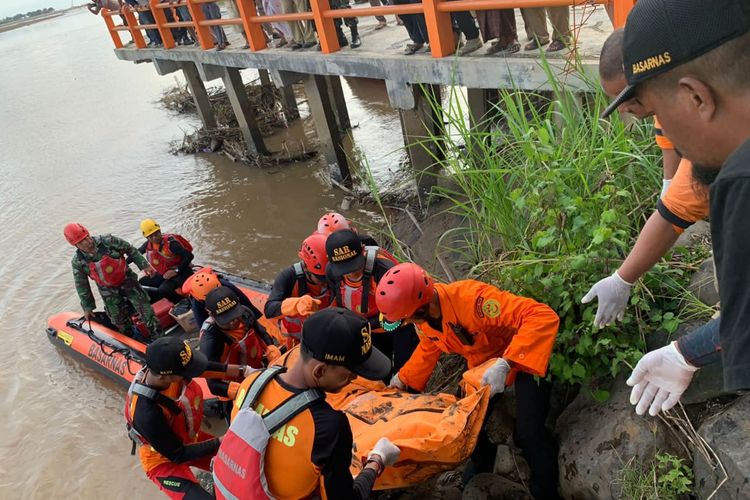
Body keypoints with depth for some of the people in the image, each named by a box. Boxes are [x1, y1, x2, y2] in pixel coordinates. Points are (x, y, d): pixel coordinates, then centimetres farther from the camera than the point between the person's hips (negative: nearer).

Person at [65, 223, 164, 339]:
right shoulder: (78, 262, -14)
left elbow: (129, 249, -7)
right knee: (119, 320, 7)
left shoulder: (108, 241, -22)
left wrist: (144, 265, -6)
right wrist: (87, 307, 3)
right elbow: (81, 286, -3)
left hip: (127, 280, -1)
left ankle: (158, 336, 11)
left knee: (144, 308, -3)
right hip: (108, 291, 2)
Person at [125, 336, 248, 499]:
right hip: (165, 461, -6)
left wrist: (244, 371, -14)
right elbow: (177, 455, -24)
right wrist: (221, 442, -25)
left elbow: (205, 367, -6)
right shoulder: (147, 413, -38)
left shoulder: (164, 367, -25)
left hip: (187, 439, 6)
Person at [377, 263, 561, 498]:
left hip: (526, 356, -6)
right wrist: (400, 382, 0)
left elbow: (544, 317, -46)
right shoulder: (422, 314, -17)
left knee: (527, 432, -18)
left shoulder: (470, 298, -41)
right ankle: (478, 475, 39)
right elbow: (428, 349, 7)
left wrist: (505, 364, -53)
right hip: (483, 364, 7)